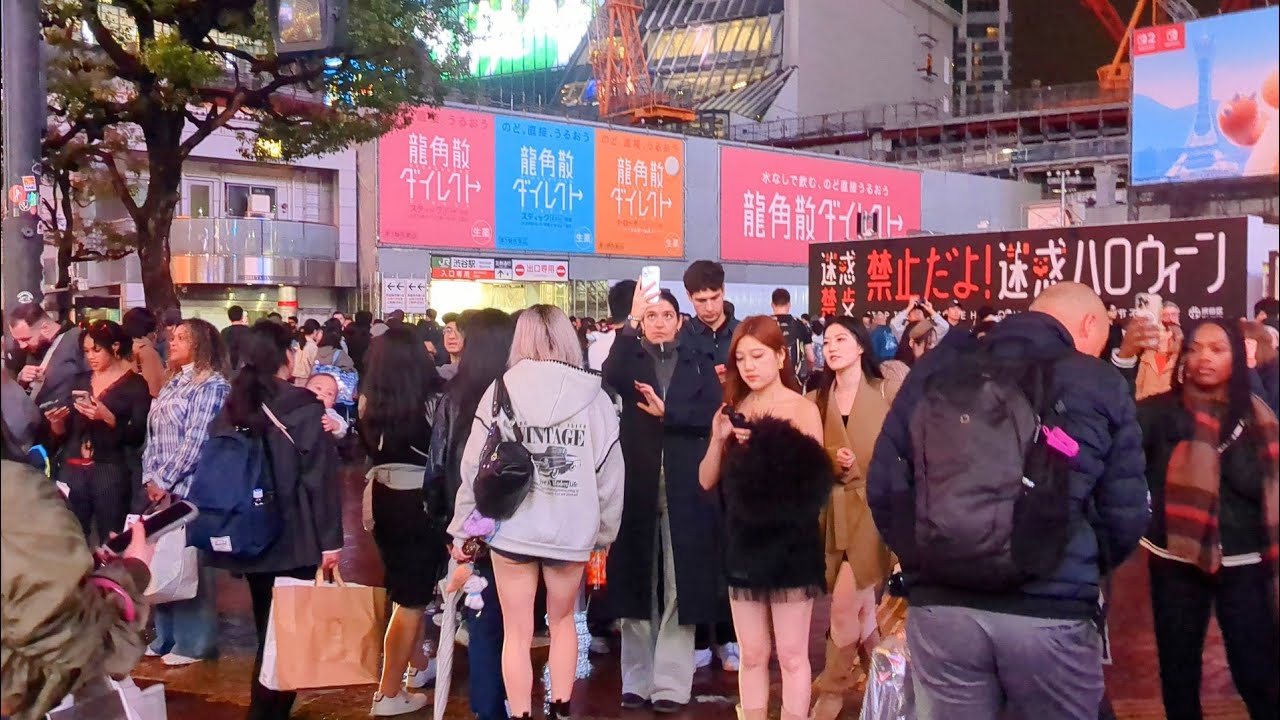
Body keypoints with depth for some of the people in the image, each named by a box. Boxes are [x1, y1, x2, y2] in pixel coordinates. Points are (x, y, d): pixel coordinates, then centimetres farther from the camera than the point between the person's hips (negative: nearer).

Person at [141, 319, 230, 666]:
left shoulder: (212, 385, -9)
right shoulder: (171, 385, 16)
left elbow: (195, 441, -15)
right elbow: (153, 435, 15)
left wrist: (164, 481, -13)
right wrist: (149, 478, 2)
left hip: (190, 488, -8)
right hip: (161, 489, 8)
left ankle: (194, 643, 7)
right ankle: (166, 637, 22)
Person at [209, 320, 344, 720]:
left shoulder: (232, 408, 4)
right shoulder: (303, 408, -12)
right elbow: (320, 477, -15)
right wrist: (330, 539, -9)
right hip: (294, 540, -6)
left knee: (268, 629, 17)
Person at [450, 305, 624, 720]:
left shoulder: (502, 390, -5)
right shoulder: (593, 396, -4)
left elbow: (475, 466, -4)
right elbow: (611, 474, -2)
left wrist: (461, 528, 7)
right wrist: (604, 532, 12)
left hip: (513, 528, -1)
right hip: (571, 530, 1)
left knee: (517, 633, 9)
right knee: (562, 621, 22)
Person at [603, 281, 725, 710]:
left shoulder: (699, 359, 9)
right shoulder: (631, 357, 8)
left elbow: (712, 414, -2)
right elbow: (611, 377, -17)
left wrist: (666, 412, -12)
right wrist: (631, 320, -23)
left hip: (685, 486, 0)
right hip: (638, 482, 0)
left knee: (680, 585, 0)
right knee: (637, 582, 5)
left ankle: (672, 682, 5)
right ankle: (637, 678, 14)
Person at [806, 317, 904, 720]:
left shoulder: (888, 392, -3)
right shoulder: (816, 401, 8)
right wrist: (830, 461, -10)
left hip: (875, 507, -4)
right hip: (836, 512, 4)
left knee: (844, 609, -8)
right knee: (861, 609, 9)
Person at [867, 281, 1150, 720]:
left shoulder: (939, 366, 8)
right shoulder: (1102, 386, 3)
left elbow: (884, 483, 7)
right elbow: (1126, 515, 0)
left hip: (940, 604, 2)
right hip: (1050, 613, -2)